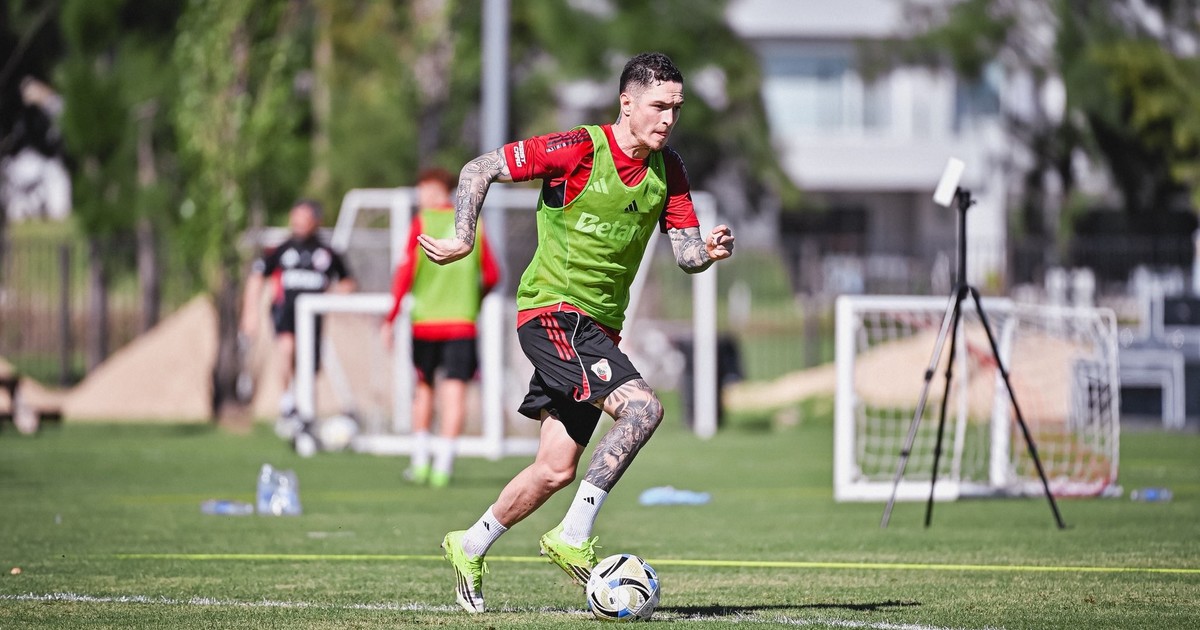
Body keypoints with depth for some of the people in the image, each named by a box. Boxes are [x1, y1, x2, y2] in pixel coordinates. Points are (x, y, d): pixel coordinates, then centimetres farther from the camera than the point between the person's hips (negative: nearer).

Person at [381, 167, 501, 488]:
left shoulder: (421, 223, -1)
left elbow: (406, 272, -8)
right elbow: (491, 275, 10)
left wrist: (390, 318, -6)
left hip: (425, 320, -1)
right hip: (462, 322, 1)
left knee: (424, 387, 14)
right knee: (454, 391, -3)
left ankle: (420, 460, 14)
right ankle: (443, 464, -12)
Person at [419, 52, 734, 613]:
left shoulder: (667, 170, 6)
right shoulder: (579, 150, -14)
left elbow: (686, 253, 5)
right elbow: (479, 170, -9)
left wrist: (709, 251, -17)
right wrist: (463, 237, -16)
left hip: (600, 328, 7)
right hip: (552, 310, -7)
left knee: (557, 469, 7)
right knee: (642, 407, -26)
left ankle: (470, 549, 27)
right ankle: (574, 537, -18)